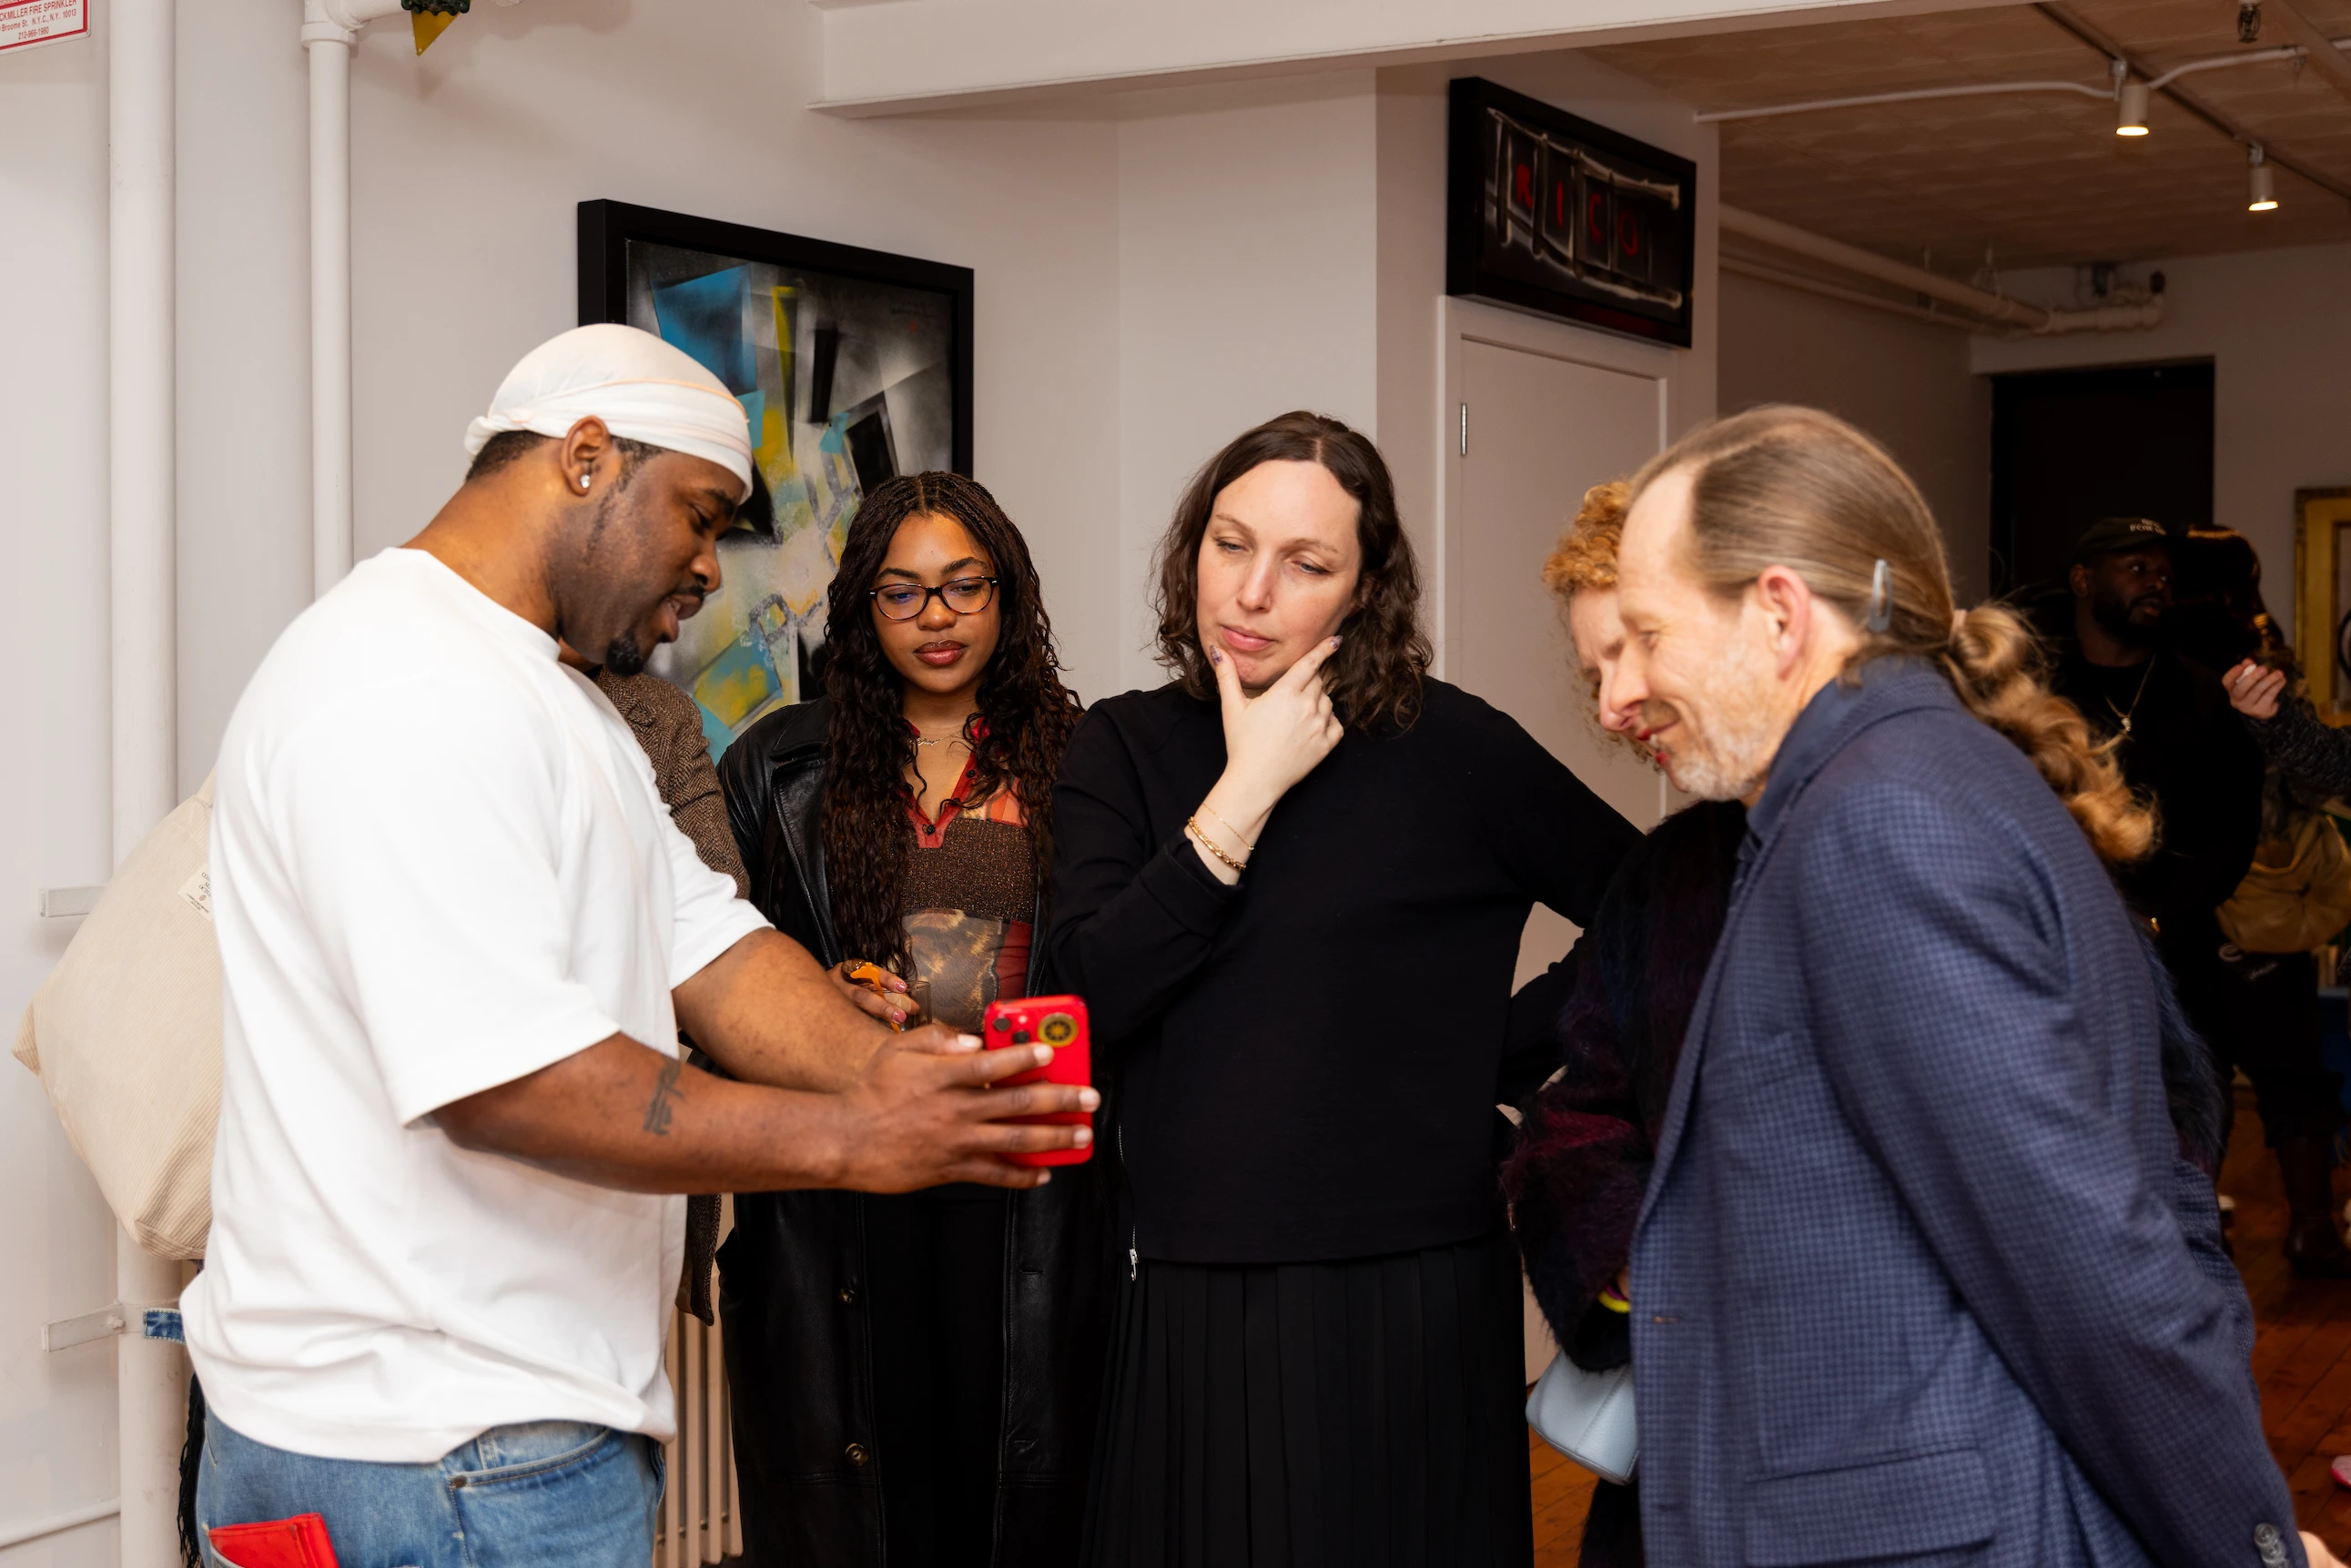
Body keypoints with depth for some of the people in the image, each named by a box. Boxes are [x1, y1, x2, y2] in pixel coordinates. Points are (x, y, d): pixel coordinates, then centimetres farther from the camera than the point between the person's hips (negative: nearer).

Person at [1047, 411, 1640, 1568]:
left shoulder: (1446, 747, -3)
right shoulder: (1123, 752, 4)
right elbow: (1092, 995, -9)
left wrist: (1511, 1062, -1)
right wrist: (1249, 789, -10)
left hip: (1409, 1296, -2)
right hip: (1189, 1298, 2)